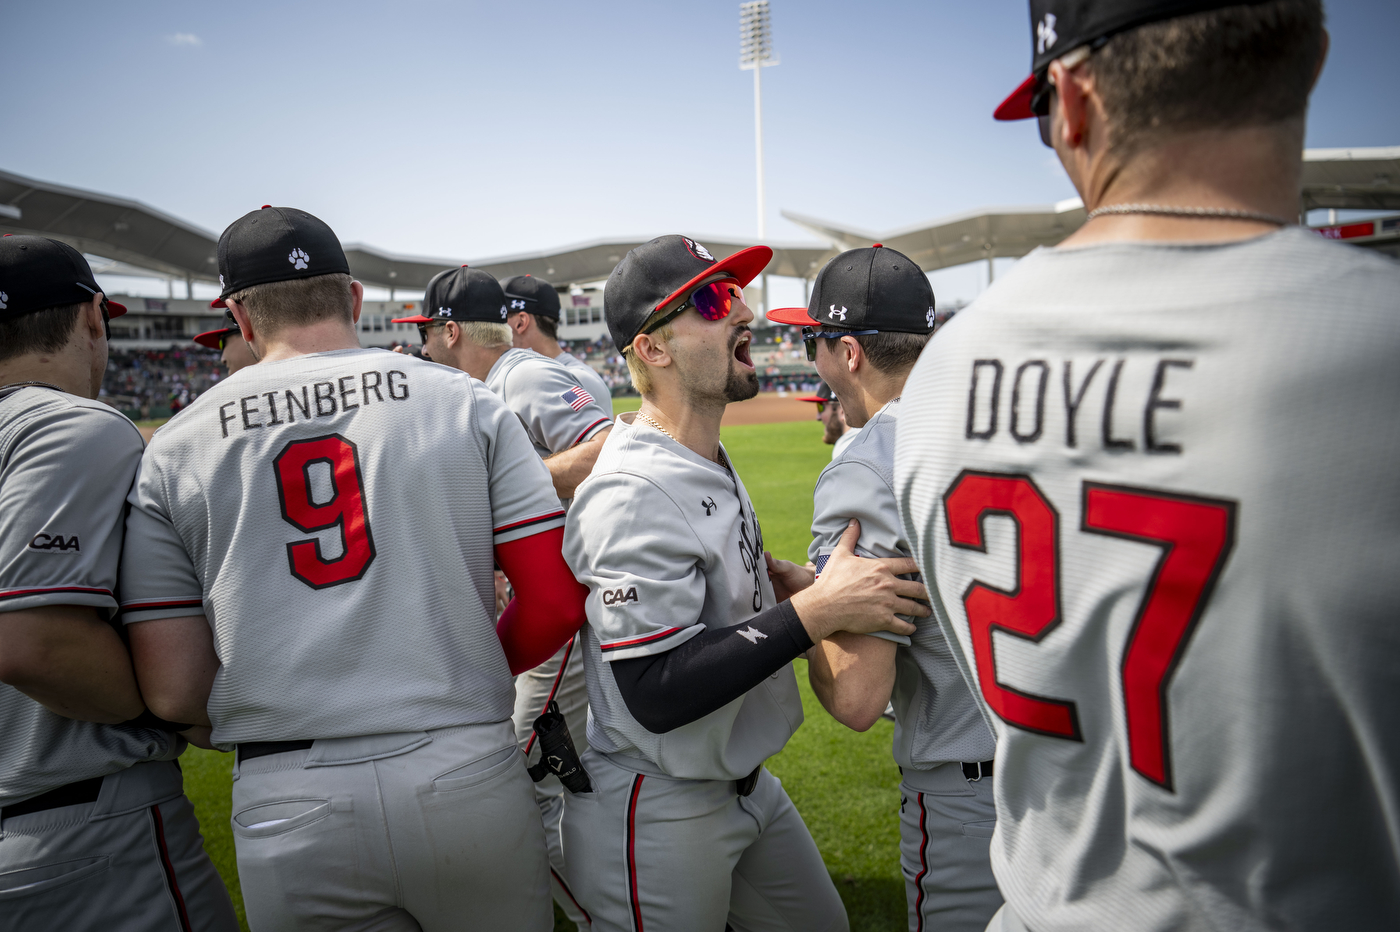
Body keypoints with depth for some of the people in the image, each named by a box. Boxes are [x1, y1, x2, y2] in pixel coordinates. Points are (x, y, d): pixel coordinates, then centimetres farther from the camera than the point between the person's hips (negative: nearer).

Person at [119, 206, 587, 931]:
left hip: (283, 814, 1)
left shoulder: (173, 448, 3)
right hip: (468, 778, 0)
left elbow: (172, 693, 0)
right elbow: (557, 602, -3)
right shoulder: (466, 403, 1)